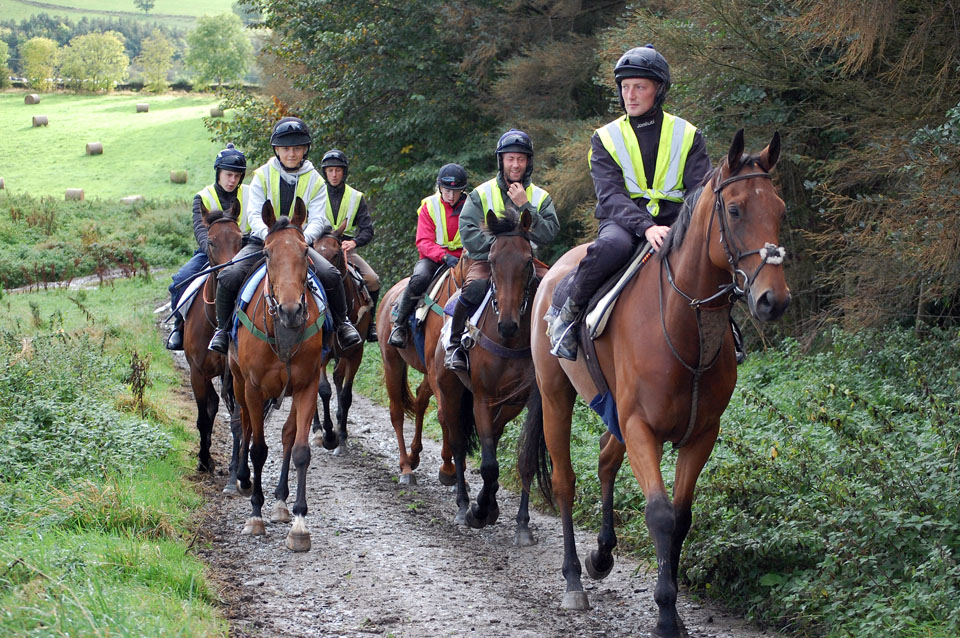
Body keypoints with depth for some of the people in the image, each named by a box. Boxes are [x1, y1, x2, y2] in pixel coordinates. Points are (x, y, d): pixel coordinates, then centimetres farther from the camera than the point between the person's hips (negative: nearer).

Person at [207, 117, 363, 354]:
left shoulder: (314, 181, 2)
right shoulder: (263, 175, -1)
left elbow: (317, 219, -7)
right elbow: (254, 213, -10)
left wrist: (304, 237, -31)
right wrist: (269, 234, -31)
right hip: (262, 242, 0)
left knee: (330, 275, -23)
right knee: (228, 277, -23)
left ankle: (342, 324, 1)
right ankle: (222, 328, -1)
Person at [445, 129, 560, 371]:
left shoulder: (540, 197, 7)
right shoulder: (481, 194, 2)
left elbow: (548, 234, -8)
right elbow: (468, 232, -10)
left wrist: (524, 206, -15)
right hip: (485, 260, -2)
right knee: (475, 287, -34)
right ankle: (454, 344, -19)